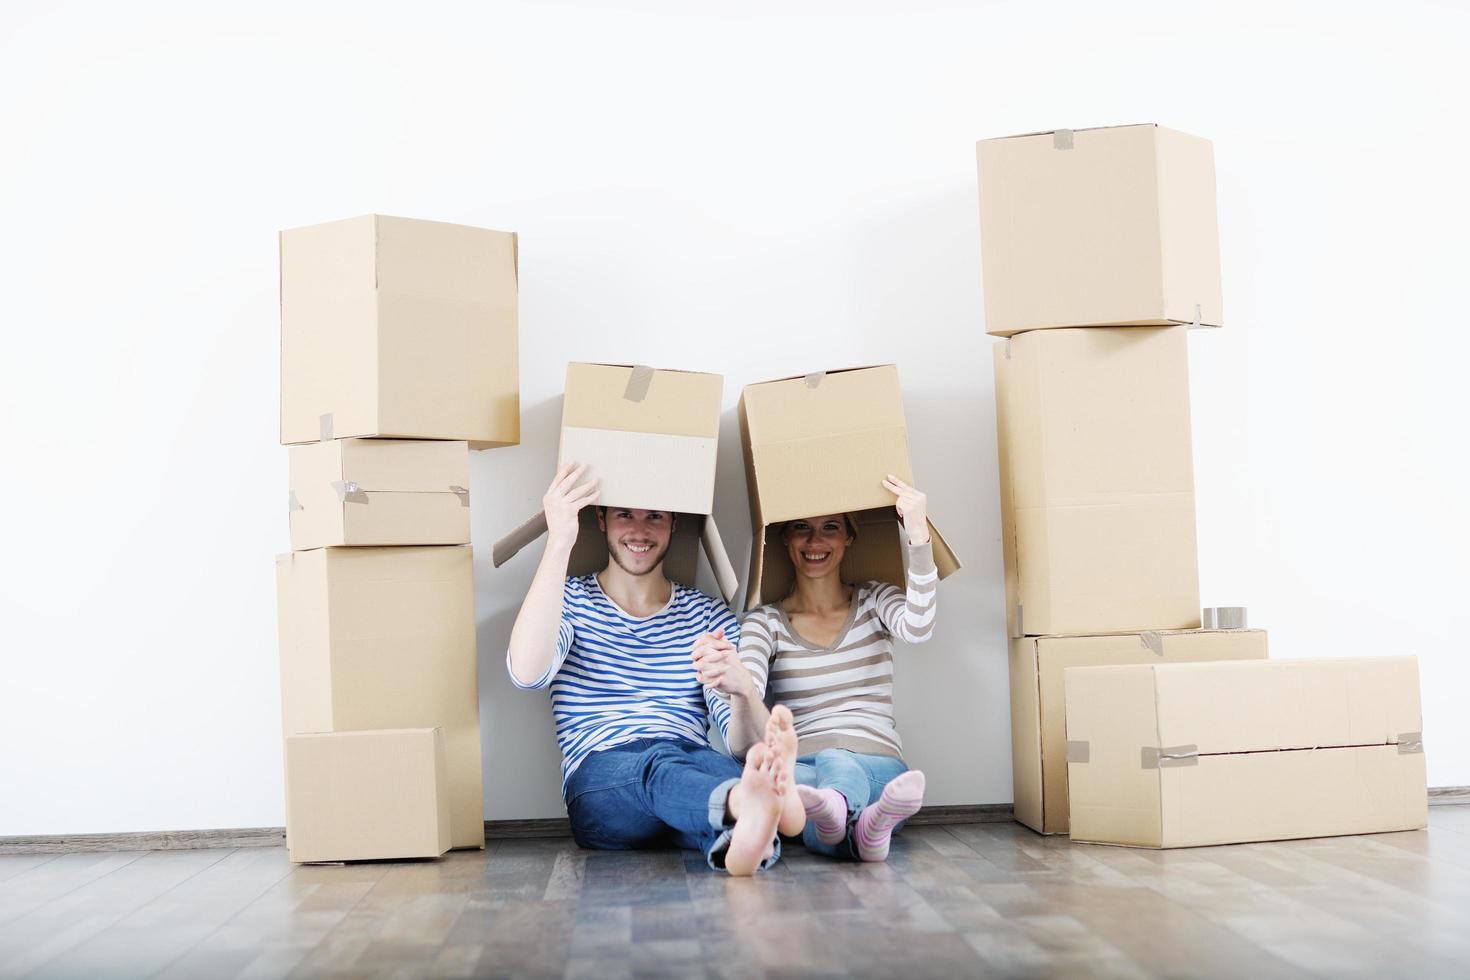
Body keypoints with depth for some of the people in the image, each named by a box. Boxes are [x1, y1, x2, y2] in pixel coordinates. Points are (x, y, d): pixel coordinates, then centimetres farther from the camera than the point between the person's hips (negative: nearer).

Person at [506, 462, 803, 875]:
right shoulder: (570, 601, 12)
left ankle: (743, 833, -69)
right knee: (660, 760, -38)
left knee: (718, 766, -36)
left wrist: (739, 686, -25)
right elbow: (528, 674, -14)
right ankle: (753, 804, -68)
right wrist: (559, 542, -19)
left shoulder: (710, 616, 17)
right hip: (598, 784, -2)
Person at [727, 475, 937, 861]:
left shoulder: (875, 601, 14)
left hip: (879, 768, 1)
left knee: (837, 762, -37)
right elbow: (748, 686, -11)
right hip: (799, 769, -1)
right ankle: (861, 825, -68)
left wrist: (919, 537, -25)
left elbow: (917, 629, -11)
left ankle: (835, 813, -69)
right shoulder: (765, 622, 11)